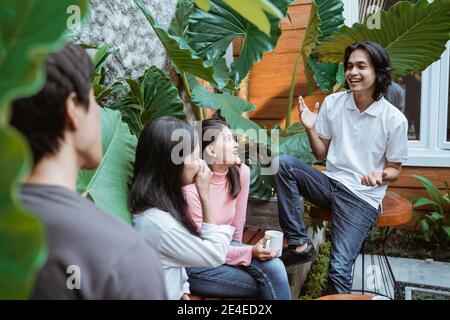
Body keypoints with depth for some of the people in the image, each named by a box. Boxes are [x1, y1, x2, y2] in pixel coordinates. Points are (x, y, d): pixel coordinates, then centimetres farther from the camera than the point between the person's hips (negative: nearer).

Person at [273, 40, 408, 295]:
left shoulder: (394, 119, -9)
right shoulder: (332, 103, 0)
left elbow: (394, 170, 1)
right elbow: (322, 154, 8)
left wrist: (381, 175, -22)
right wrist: (311, 129, -10)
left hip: (363, 197, -3)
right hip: (330, 183, 4)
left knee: (339, 268, -20)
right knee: (284, 164, -23)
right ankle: (299, 244, -15)